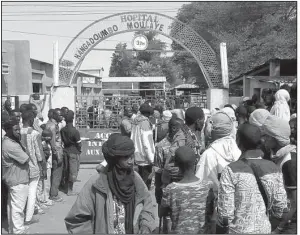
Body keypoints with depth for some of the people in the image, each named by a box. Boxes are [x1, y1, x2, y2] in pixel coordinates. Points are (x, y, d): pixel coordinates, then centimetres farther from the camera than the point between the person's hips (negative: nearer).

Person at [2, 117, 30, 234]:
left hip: (12, 178, 11)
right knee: (18, 207, 2)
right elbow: (26, 159, -21)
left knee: (11, 205, 21)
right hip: (18, 180, -11)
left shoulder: (7, 141, 6)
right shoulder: (11, 145, -27)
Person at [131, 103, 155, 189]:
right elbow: (146, 142, -19)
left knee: (140, 180, 20)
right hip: (145, 158, -9)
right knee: (146, 182, -2)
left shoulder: (135, 122, 9)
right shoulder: (145, 122, -16)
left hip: (138, 157, 9)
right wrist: (151, 158, -16)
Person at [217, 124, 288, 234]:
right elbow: (281, 210, -1)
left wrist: (221, 229, -2)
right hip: (264, 229, 4)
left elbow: (225, 214, -19)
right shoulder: (273, 169, -6)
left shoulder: (231, 171, -19)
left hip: (238, 230, -4)